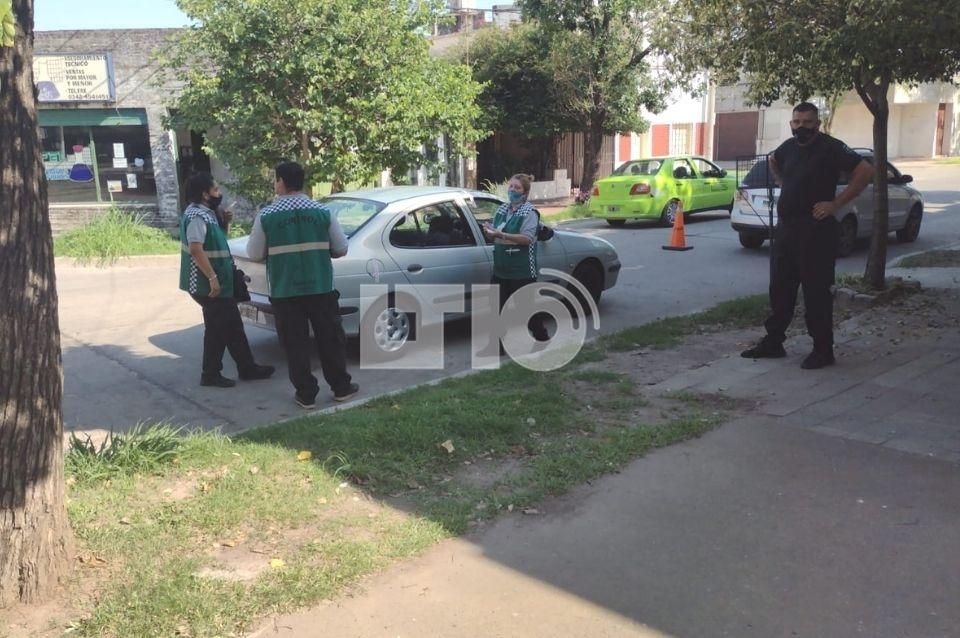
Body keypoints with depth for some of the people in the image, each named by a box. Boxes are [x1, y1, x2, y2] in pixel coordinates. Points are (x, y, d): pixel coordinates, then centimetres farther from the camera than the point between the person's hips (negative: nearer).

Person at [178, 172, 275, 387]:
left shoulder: (206, 213, 13)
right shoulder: (197, 216, -17)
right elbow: (196, 249, -26)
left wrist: (225, 222, 7)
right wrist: (212, 277, -28)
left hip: (220, 282, 10)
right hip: (209, 284, -10)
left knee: (232, 326, 13)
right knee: (218, 328, -2)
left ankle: (248, 368, 21)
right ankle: (211, 374, 8)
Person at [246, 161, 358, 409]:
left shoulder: (266, 216, -7)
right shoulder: (323, 212, -3)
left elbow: (254, 254, -1)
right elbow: (341, 249, 2)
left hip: (284, 291, -1)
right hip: (321, 288, 1)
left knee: (295, 343, 8)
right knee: (330, 338, 13)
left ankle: (306, 394, 13)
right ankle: (341, 387, 22)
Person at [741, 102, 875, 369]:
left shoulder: (830, 147, -10)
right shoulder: (788, 147, 10)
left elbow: (865, 171, -16)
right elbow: (773, 162, 33)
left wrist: (836, 204, -16)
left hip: (816, 230, -7)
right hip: (785, 227, 7)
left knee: (816, 291, -2)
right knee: (780, 287, 12)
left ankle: (822, 350, 9)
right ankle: (772, 342, 22)